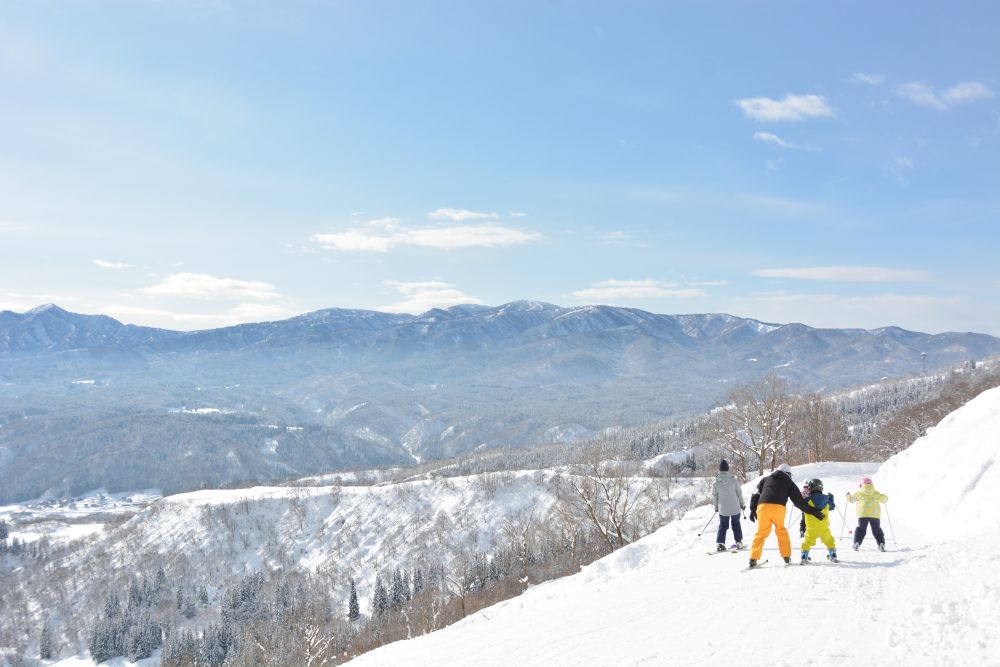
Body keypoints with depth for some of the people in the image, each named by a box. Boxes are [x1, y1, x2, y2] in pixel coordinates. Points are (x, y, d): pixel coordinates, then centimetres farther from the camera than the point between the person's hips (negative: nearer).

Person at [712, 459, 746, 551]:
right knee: (736, 524, 17)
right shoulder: (733, 480, -13)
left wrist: (716, 506, 15)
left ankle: (720, 543, 2)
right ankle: (739, 542, 18)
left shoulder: (716, 482, -9)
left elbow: (714, 495, 0)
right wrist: (742, 504, 10)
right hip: (735, 508, -1)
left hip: (723, 509, 1)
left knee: (722, 526, 12)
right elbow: (739, 493, -5)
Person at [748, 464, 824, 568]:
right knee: (781, 531, 20)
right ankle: (787, 557, 19)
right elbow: (799, 501, 17)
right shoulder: (789, 483, 22)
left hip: (763, 506, 1)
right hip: (778, 508, -1)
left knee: (761, 532, 10)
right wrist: (813, 511, 22)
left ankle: (753, 559, 1)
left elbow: (755, 495, 20)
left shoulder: (766, 479, 28)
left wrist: (753, 509, 20)